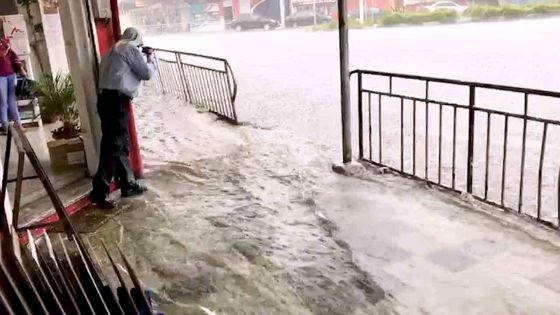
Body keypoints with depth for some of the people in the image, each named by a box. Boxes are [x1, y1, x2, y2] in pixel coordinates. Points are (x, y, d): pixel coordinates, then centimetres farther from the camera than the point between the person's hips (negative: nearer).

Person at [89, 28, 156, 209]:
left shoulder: (115, 50, 26)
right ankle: (98, 193, -9)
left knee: (122, 145, 15)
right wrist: (150, 57, 18)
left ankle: (128, 185, 24)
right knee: (113, 146, -9)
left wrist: (143, 57, 27)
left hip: (107, 99, 9)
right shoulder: (131, 49, 0)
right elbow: (147, 73, 0)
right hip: (116, 100, -9)